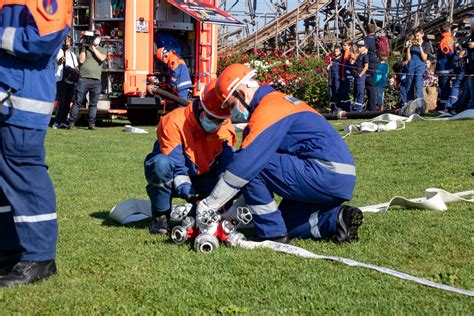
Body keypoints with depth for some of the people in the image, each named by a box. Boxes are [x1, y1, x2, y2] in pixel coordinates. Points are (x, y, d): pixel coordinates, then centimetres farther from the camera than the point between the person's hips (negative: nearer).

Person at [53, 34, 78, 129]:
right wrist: (61, 60, -43)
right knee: (61, 101, -14)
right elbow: (58, 62, -18)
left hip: (71, 81, 6)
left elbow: (76, 66, 25)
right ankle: (56, 122, -15)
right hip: (61, 80, -6)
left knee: (68, 102, 5)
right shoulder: (59, 51, 1)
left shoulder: (72, 54, 21)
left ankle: (63, 122, 10)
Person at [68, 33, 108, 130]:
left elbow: (102, 58, -4)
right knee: (77, 102, -3)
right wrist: (83, 47, -3)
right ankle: (72, 123, -1)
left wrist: (93, 48, -3)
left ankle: (91, 124, 8)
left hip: (96, 81, 2)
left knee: (93, 103, 3)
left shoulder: (103, 50, 17)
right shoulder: (84, 49, 12)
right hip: (84, 79, -2)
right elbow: (81, 60, -1)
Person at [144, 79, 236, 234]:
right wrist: (188, 193, -40)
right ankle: (160, 217, -18)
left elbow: (227, 165, -18)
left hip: (202, 180, 3)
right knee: (161, 163, -38)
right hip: (172, 181, -3)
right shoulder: (175, 122, -24)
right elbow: (175, 165, -28)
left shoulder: (225, 128, -11)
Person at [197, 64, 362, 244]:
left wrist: (209, 204, -11)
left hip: (325, 174, -10)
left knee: (253, 168, -12)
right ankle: (337, 219, 6)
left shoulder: (268, 108, -11)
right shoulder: (279, 101, 21)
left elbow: (245, 163, -18)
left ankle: (272, 234, -5)